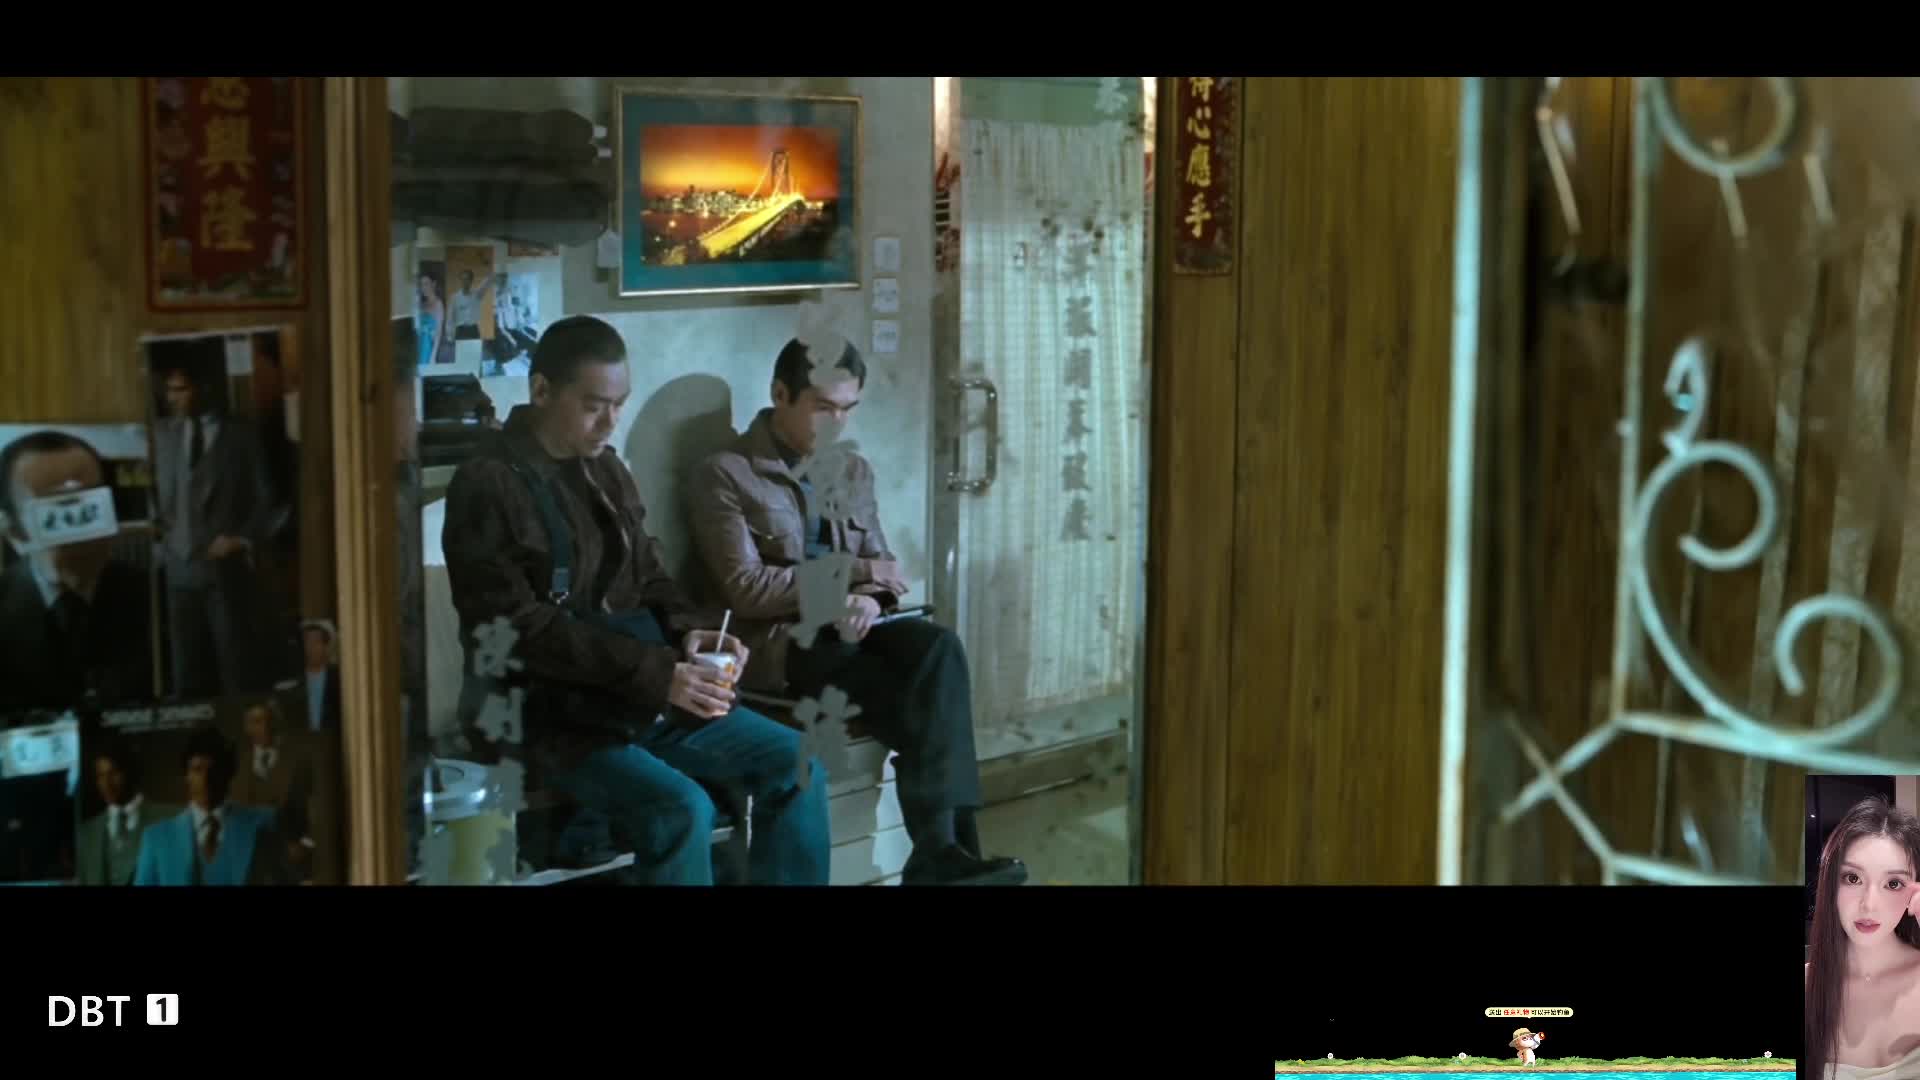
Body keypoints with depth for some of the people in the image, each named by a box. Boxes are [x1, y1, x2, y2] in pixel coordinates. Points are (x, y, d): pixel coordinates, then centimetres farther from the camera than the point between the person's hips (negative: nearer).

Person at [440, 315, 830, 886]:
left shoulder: (606, 468, 12)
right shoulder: (488, 485, -12)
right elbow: (521, 630, -19)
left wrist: (690, 631, -5)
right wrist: (656, 673, -25)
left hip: (648, 694, 8)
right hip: (551, 711, -8)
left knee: (796, 766, -4)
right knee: (681, 809, -29)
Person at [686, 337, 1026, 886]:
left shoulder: (853, 470, 17)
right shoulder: (724, 476, -4)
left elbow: (878, 570, 15)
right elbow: (747, 591, -12)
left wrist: (867, 599, -11)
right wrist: (855, 572, -12)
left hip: (848, 627, 5)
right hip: (781, 640, -5)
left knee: (939, 646, -28)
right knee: (925, 699, -27)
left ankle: (939, 850, -31)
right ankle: (943, 847, -20)